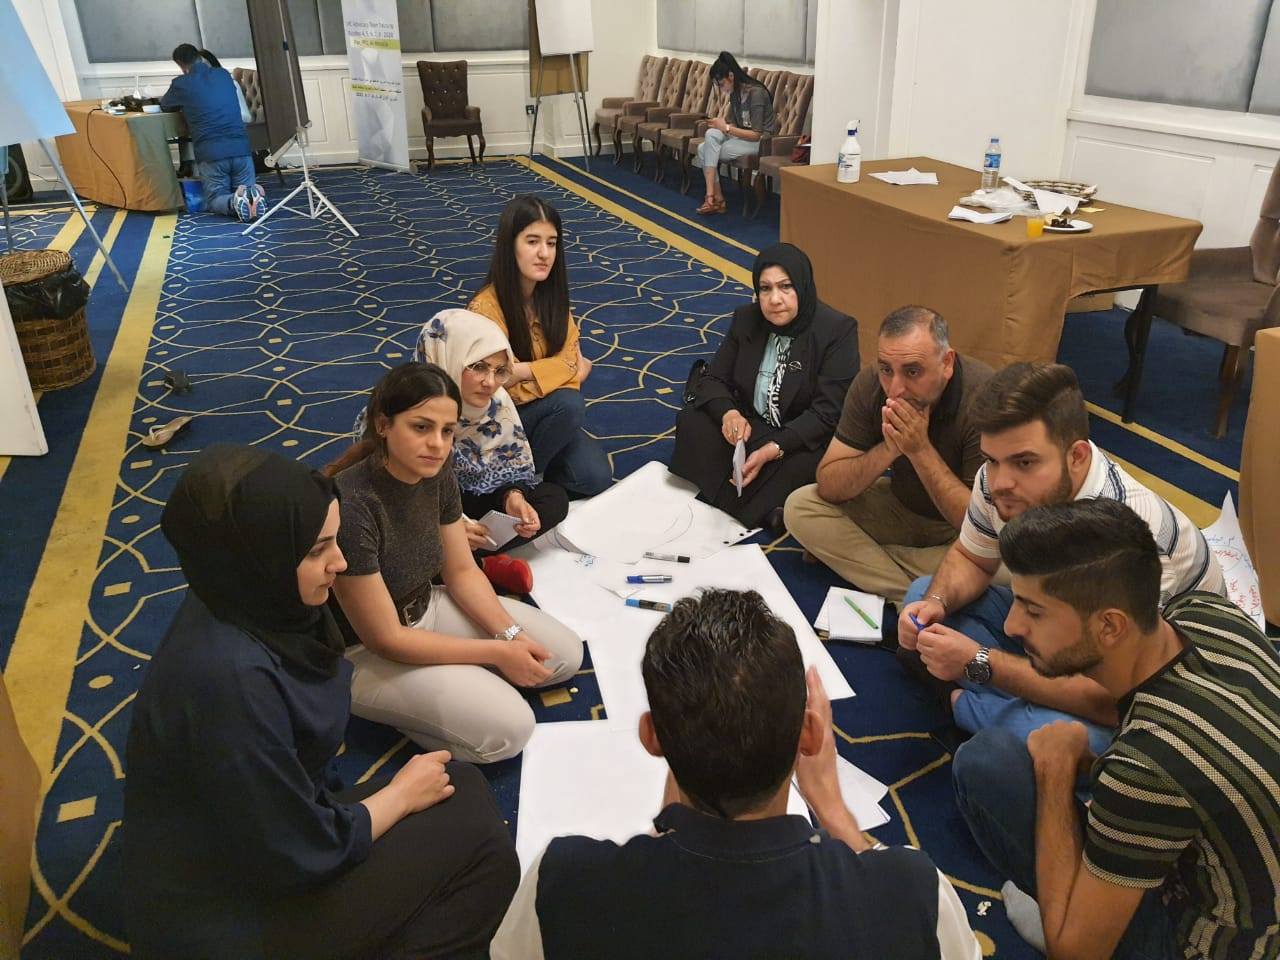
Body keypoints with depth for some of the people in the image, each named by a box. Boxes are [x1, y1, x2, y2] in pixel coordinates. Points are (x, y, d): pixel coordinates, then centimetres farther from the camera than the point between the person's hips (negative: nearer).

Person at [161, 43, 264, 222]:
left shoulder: (181, 83, 2)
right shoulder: (224, 75, 12)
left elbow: (164, 106, 21)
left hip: (210, 153, -2)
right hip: (241, 147, 3)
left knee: (215, 199, 13)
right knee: (247, 188, 18)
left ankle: (234, 203, -21)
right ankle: (253, 195, -19)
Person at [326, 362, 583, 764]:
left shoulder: (438, 471, -11)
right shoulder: (351, 505, -33)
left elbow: (462, 571, 2)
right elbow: (384, 639, -25)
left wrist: (512, 634, -13)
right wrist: (497, 652, -20)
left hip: (424, 609, 7)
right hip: (362, 652, -7)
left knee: (565, 654, 1)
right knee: (508, 727, -20)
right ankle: (389, 707, 2)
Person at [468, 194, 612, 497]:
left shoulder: (551, 294, -3)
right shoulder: (485, 308, -22)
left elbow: (572, 359, -8)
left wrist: (524, 371, -20)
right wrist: (553, 370, -23)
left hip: (543, 411, 5)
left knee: (596, 477, -17)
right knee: (568, 403, -32)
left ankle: (531, 458, 9)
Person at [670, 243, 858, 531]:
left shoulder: (838, 331, -14)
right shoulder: (746, 319, 1)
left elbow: (827, 413, -19)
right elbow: (713, 378, 3)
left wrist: (773, 449, -32)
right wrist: (728, 413, -21)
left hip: (806, 439, -4)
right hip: (749, 424, 5)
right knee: (692, 422, -20)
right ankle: (764, 508, -19)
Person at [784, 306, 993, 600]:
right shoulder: (869, 385, -18)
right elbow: (828, 486, -17)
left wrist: (921, 450, -34)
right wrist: (888, 449, -33)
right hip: (903, 506, 4)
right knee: (801, 506, -13)